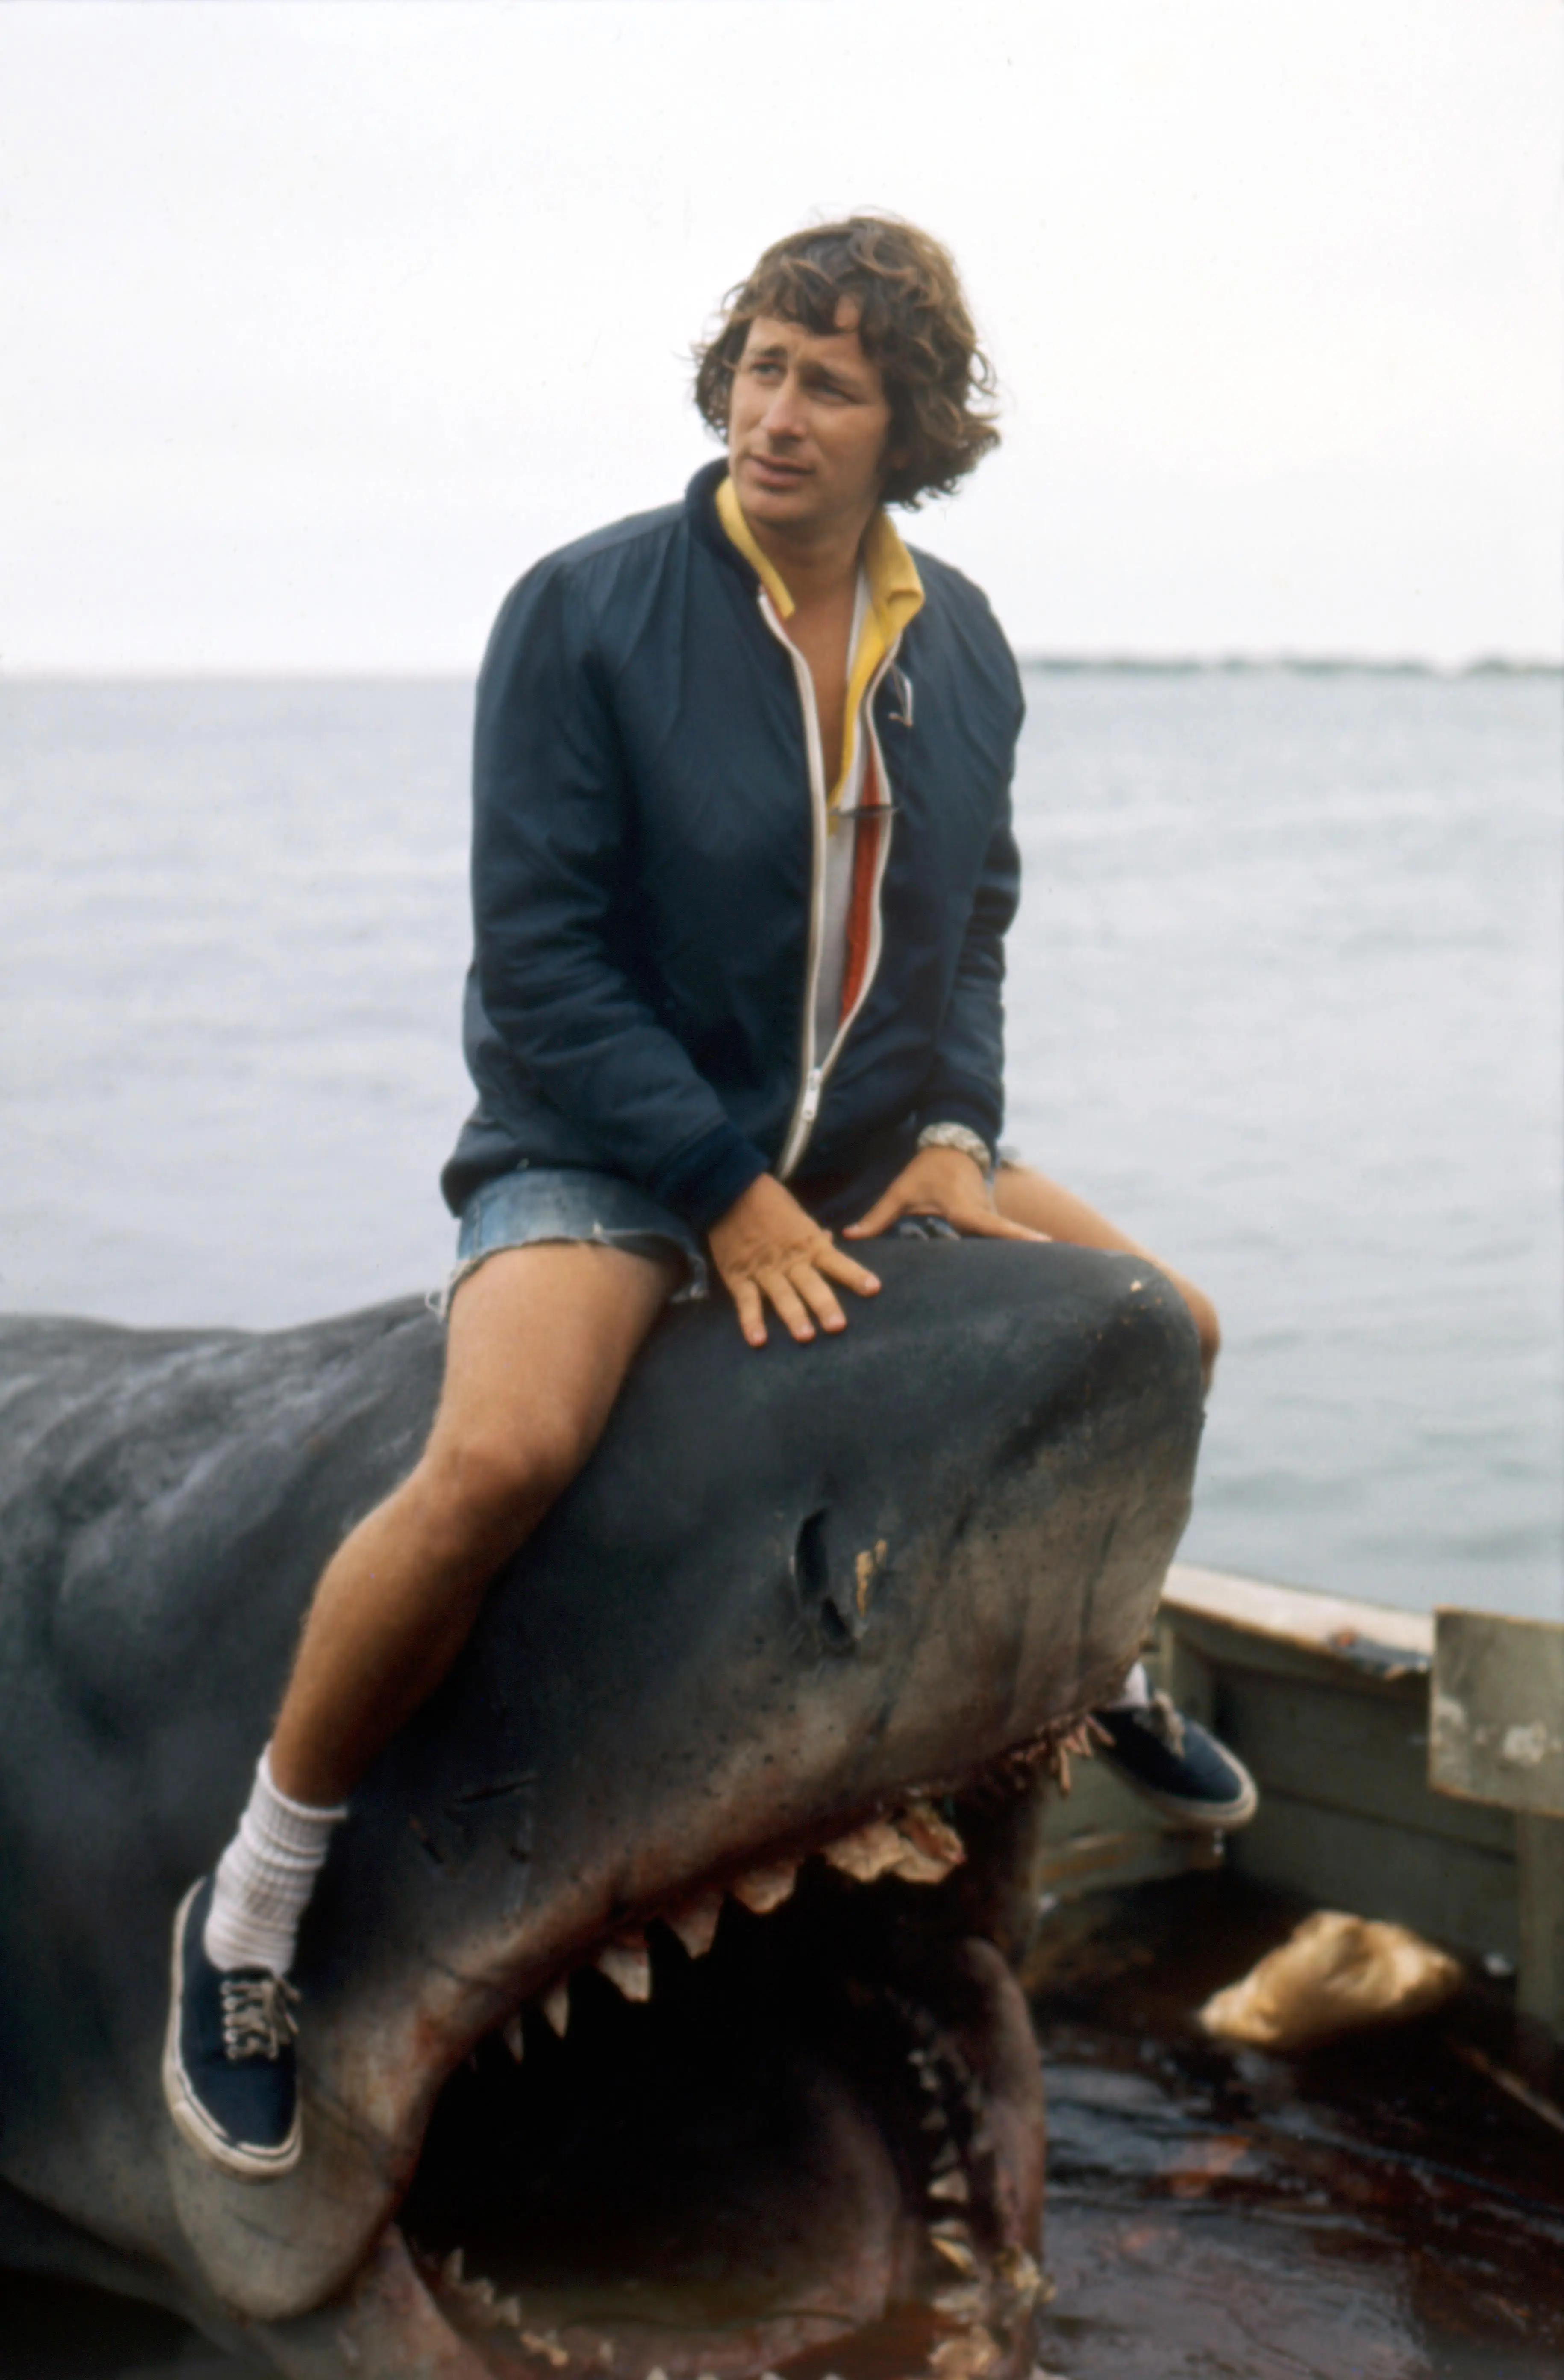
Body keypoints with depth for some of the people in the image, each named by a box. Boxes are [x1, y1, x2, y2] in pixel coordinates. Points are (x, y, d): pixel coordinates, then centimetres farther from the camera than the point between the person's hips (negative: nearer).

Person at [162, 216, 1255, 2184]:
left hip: (860, 1149, 7)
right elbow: (540, 960, -17)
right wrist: (725, 1194, -21)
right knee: (500, 1459, -33)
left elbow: (970, 918, 13)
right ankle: (249, 1908, -14)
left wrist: (954, 1134, -3)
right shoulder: (586, 612, -15)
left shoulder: (959, 642, 3)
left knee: (1162, 1331, 6)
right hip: (604, 1151, -6)